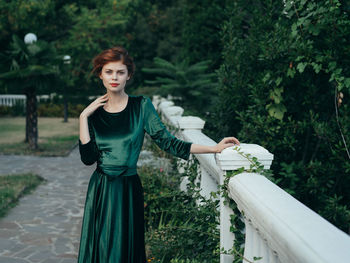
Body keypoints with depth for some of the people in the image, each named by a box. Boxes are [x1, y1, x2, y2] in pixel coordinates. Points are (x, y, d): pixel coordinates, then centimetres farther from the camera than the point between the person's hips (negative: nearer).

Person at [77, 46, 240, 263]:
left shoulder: (141, 106, -3)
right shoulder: (94, 111, 3)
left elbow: (167, 141, -8)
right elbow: (88, 158, -5)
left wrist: (214, 148, -15)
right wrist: (83, 117, -8)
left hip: (128, 190, -2)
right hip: (100, 189, 2)